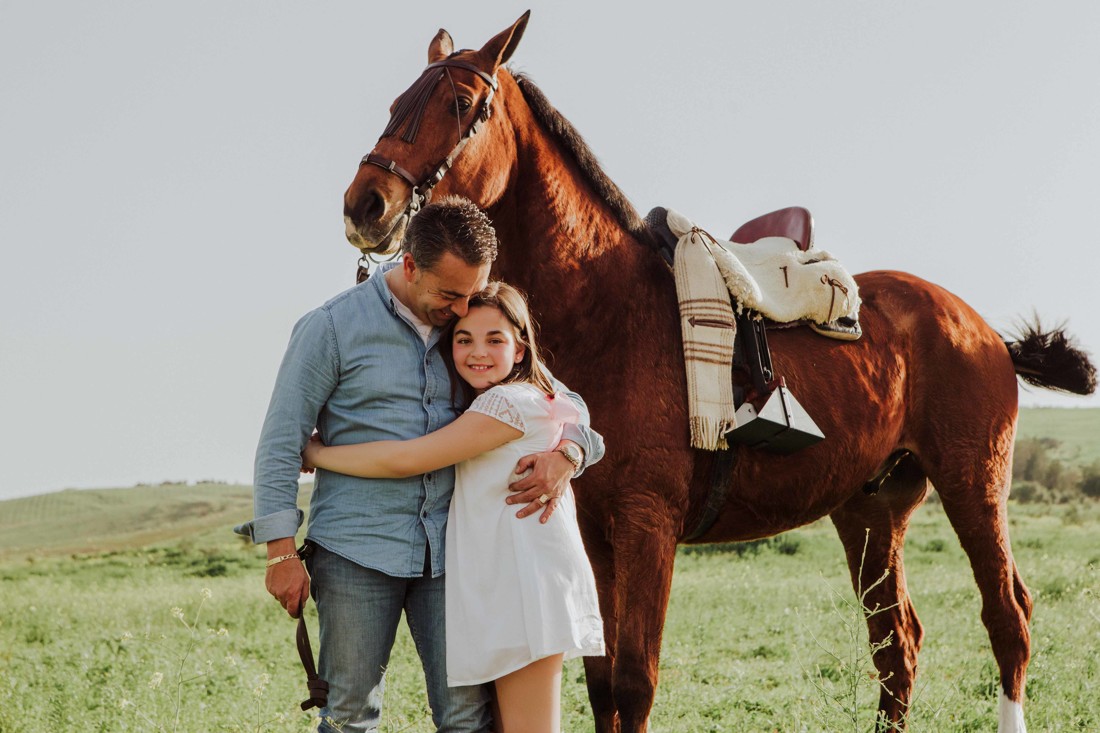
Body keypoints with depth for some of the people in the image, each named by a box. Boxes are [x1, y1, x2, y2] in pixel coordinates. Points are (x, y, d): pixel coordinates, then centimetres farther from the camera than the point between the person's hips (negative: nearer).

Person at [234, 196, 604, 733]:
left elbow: (562, 401, 14)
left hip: (447, 550, 3)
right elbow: (281, 443, -3)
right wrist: (281, 553, -9)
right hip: (355, 551, -3)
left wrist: (565, 455, -10)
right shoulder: (332, 328, -4)